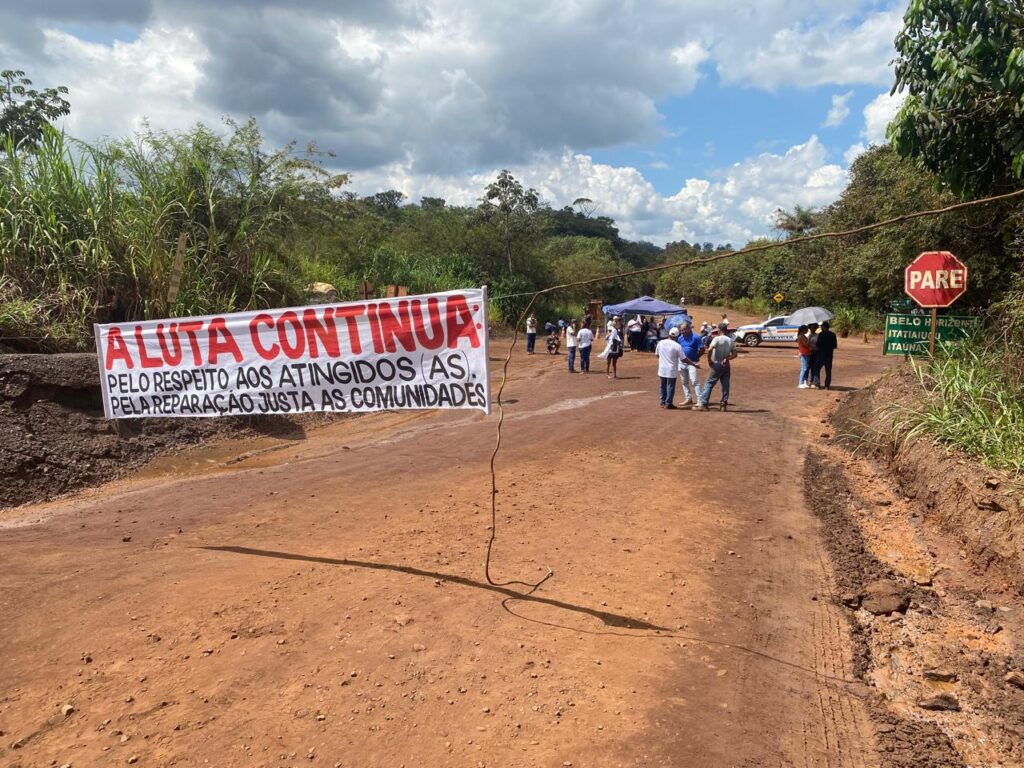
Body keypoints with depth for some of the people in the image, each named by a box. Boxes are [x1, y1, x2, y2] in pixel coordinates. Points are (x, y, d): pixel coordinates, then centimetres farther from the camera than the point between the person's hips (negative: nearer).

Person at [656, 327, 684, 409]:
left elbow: (657, 354, 8)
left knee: (663, 386, 17)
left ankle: (662, 402, 23)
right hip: (672, 370, -4)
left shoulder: (660, 343, -3)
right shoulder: (677, 346, -15)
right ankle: (668, 403, 8)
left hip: (662, 369, 4)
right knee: (671, 386, 6)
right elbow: (683, 359, -12)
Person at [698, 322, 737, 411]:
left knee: (709, 384, -1)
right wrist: (727, 359, -2)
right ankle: (724, 404, 11)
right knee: (725, 385, 10)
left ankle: (704, 404, -6)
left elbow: (710, 350, -23)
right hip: (726, 366, 5)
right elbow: (734, 354, 8)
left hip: (717, 365, -5)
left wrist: (709, 360, -12)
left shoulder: (717, 339, -10)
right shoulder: (731, 341, 9)